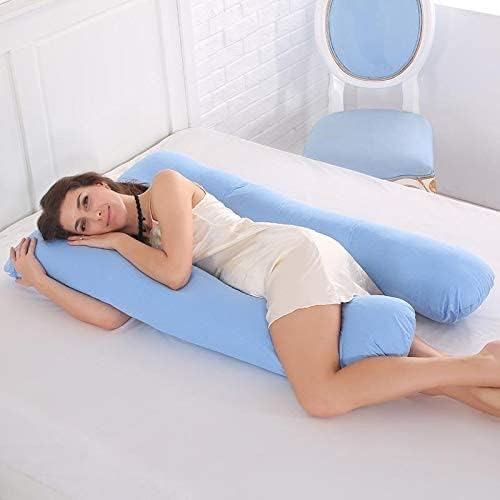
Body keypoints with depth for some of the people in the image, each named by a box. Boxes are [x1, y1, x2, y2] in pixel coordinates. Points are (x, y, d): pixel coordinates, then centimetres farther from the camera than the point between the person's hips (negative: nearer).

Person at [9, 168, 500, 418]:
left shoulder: (164, 184, 5)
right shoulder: (140, 248, 24)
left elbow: (176, 271, -9)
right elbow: (111, 316, 9)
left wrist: (119, 240, 8)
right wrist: (39, 279, 16)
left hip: (292, 254, -9)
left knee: (323, 398, -27)